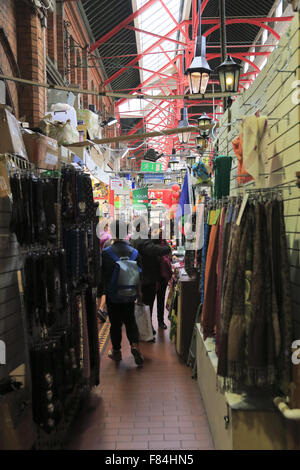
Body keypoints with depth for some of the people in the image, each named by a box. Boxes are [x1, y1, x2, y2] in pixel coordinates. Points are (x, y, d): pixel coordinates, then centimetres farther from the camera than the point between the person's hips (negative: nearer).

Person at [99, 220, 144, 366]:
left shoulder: (105, 253, -13)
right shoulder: (134, 252, -4)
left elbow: (101, 275, -5)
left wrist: (101, 291, 11)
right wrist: (139, 292, 17)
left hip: (112, 295, -2)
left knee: (115, 323, 11)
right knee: (130, 321, 15)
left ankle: (116, 351, 21)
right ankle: (134, 344, -5)